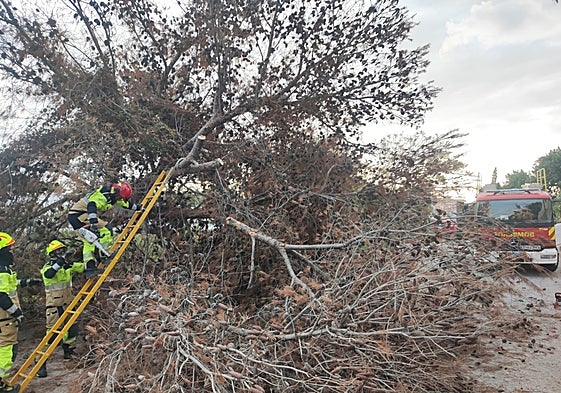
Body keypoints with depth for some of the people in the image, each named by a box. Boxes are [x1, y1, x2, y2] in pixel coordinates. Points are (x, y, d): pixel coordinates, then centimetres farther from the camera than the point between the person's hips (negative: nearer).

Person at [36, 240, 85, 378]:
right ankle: (42, 363, -5)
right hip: (54, 304, -6)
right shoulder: (48, 267, -7)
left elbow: (83, 267, 10)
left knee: (72, 327, 14)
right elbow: (48, 274, -32)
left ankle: (68, 352, 35)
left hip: (68, 303, 6)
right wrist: (58, 264, -42)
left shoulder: (68, 265, 8)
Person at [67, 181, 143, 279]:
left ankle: (90, 268, 6)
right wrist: (94, 222, -47)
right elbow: (92, 205, -36)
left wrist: (139, 207, 36)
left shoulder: (114, 197, 10)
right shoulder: (104, 194, -21)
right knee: (105, 229, -16)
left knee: (88, 242, 8)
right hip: (80, 214, -10)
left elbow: (126, 203, 27)